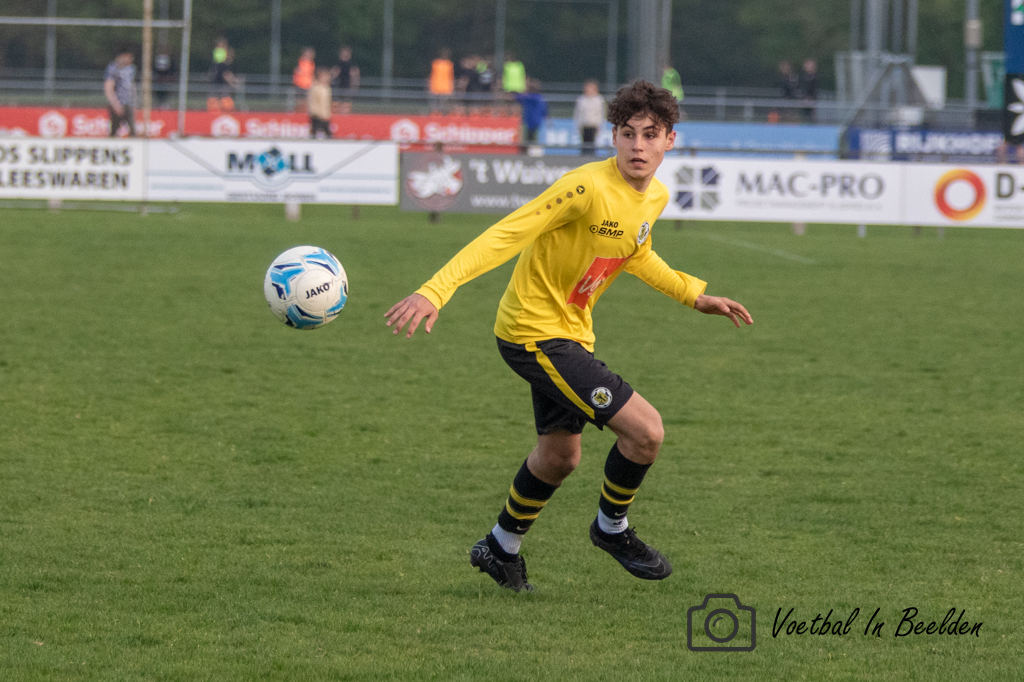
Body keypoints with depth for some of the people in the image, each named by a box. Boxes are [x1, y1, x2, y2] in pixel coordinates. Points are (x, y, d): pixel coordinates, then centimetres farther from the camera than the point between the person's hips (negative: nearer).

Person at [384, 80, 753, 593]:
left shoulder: (656, 196, 2)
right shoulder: (588, 188, -26)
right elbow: (507, 235, -29)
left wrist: (695, 296, 21)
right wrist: (435, 291, -38)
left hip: (570, 332, 9)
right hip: (534, 333, -9)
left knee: (559, 456, 23)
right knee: (645, 429, -14)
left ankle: (500, 550, 45)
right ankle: (612, 528, 12)